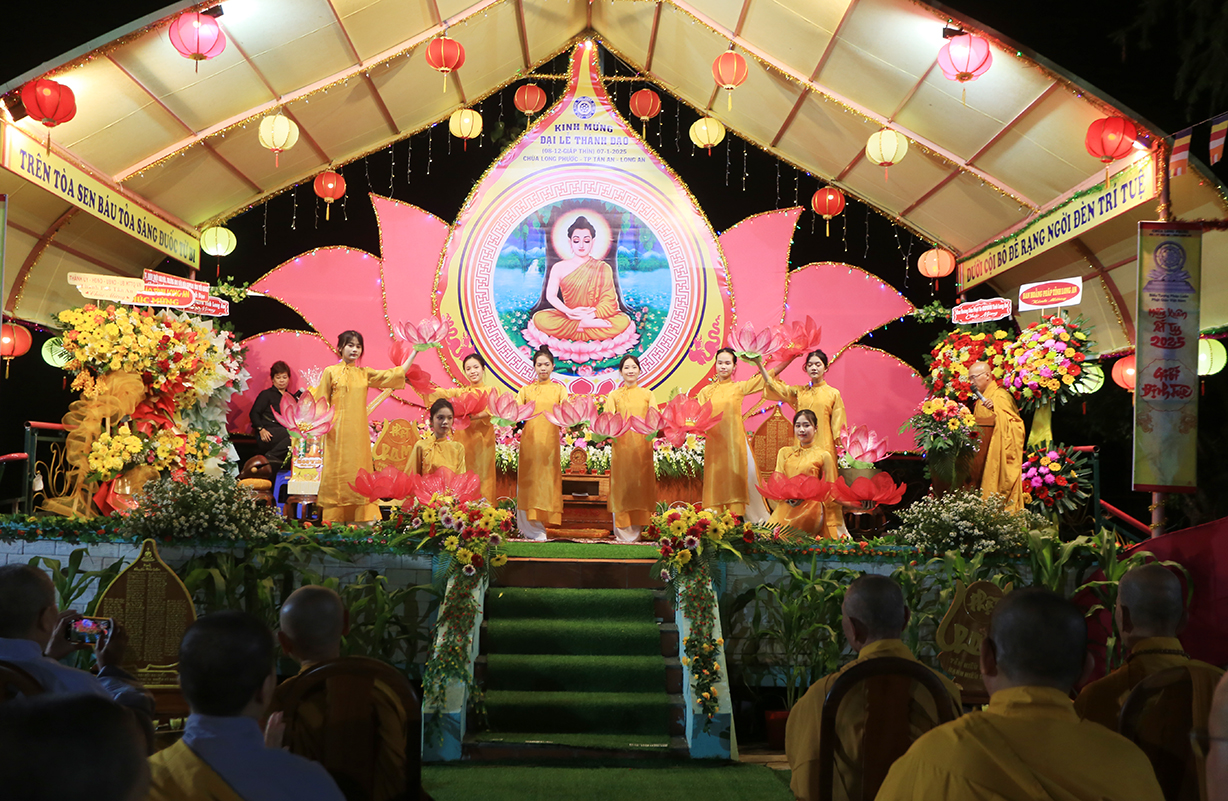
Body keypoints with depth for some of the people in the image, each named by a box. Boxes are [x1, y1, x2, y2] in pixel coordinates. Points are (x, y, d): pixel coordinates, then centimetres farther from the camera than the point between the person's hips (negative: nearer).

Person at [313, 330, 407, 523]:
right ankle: (333, 520, -1)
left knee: (359, 471, 1)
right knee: (336, 472, -4)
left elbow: (394, 374, 8)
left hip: (358, 432, 3)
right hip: (338, 431, -3)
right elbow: (322, 402, 4)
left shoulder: (365, 374, 12)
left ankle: (362, 519, 2)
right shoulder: (331, 372, 4)